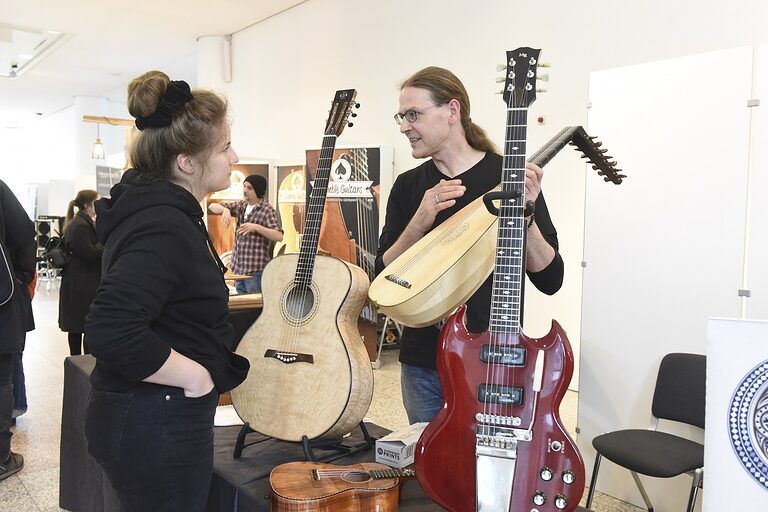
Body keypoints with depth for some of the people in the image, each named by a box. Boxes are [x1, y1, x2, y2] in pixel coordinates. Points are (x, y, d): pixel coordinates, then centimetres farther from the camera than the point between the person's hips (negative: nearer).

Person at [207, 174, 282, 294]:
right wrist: (225, 209, -11)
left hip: (256, 270, -7)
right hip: (238, 269, 7)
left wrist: (256, 227, -29)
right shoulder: (240, 206, 11)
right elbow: (212, 206, 10)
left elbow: (279, 236, -18)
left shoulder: (267, 210, -8)